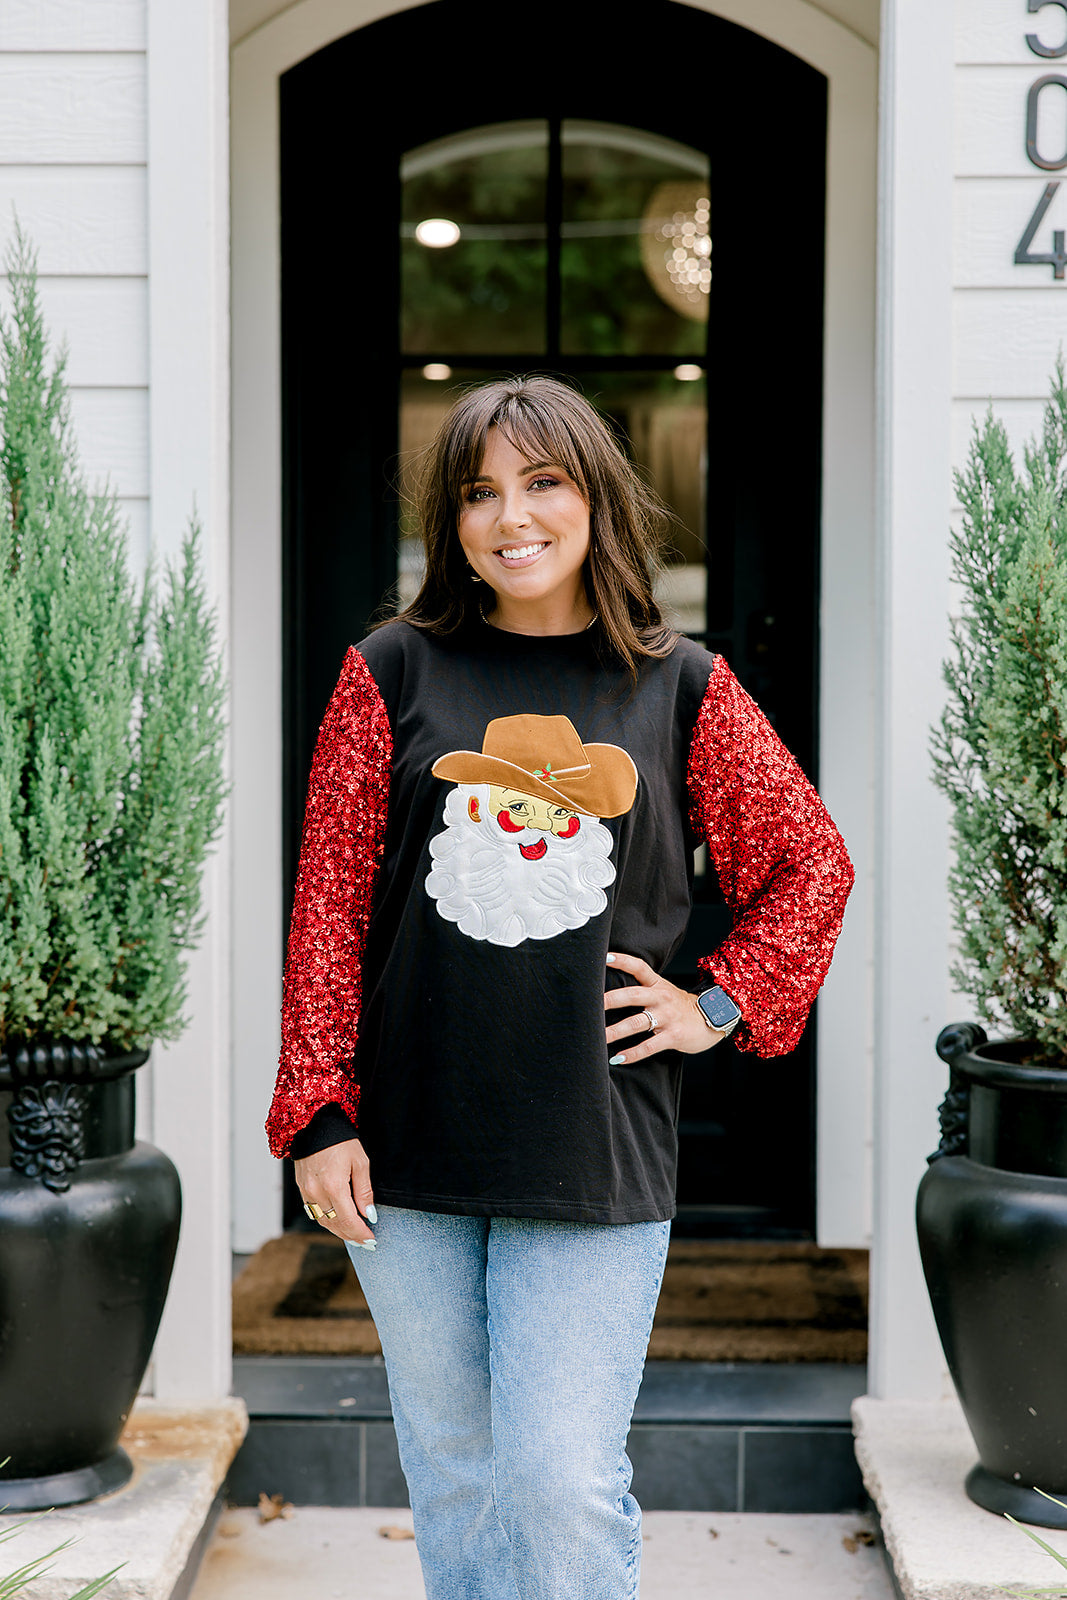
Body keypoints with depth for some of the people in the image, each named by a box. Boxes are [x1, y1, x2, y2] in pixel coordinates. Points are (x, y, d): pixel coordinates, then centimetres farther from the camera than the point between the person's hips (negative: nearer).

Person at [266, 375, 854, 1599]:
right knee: (452, 1470, 14)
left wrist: (721, 1003, 3)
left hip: (598, 1153, -1)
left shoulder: (682, 688, 3)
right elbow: (329, 902, 1)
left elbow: (813, 862, 13)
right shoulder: (393, 673, 2)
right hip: (409, 1145, 1)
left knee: (566, 1478, -4)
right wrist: (317, 1111, -3)